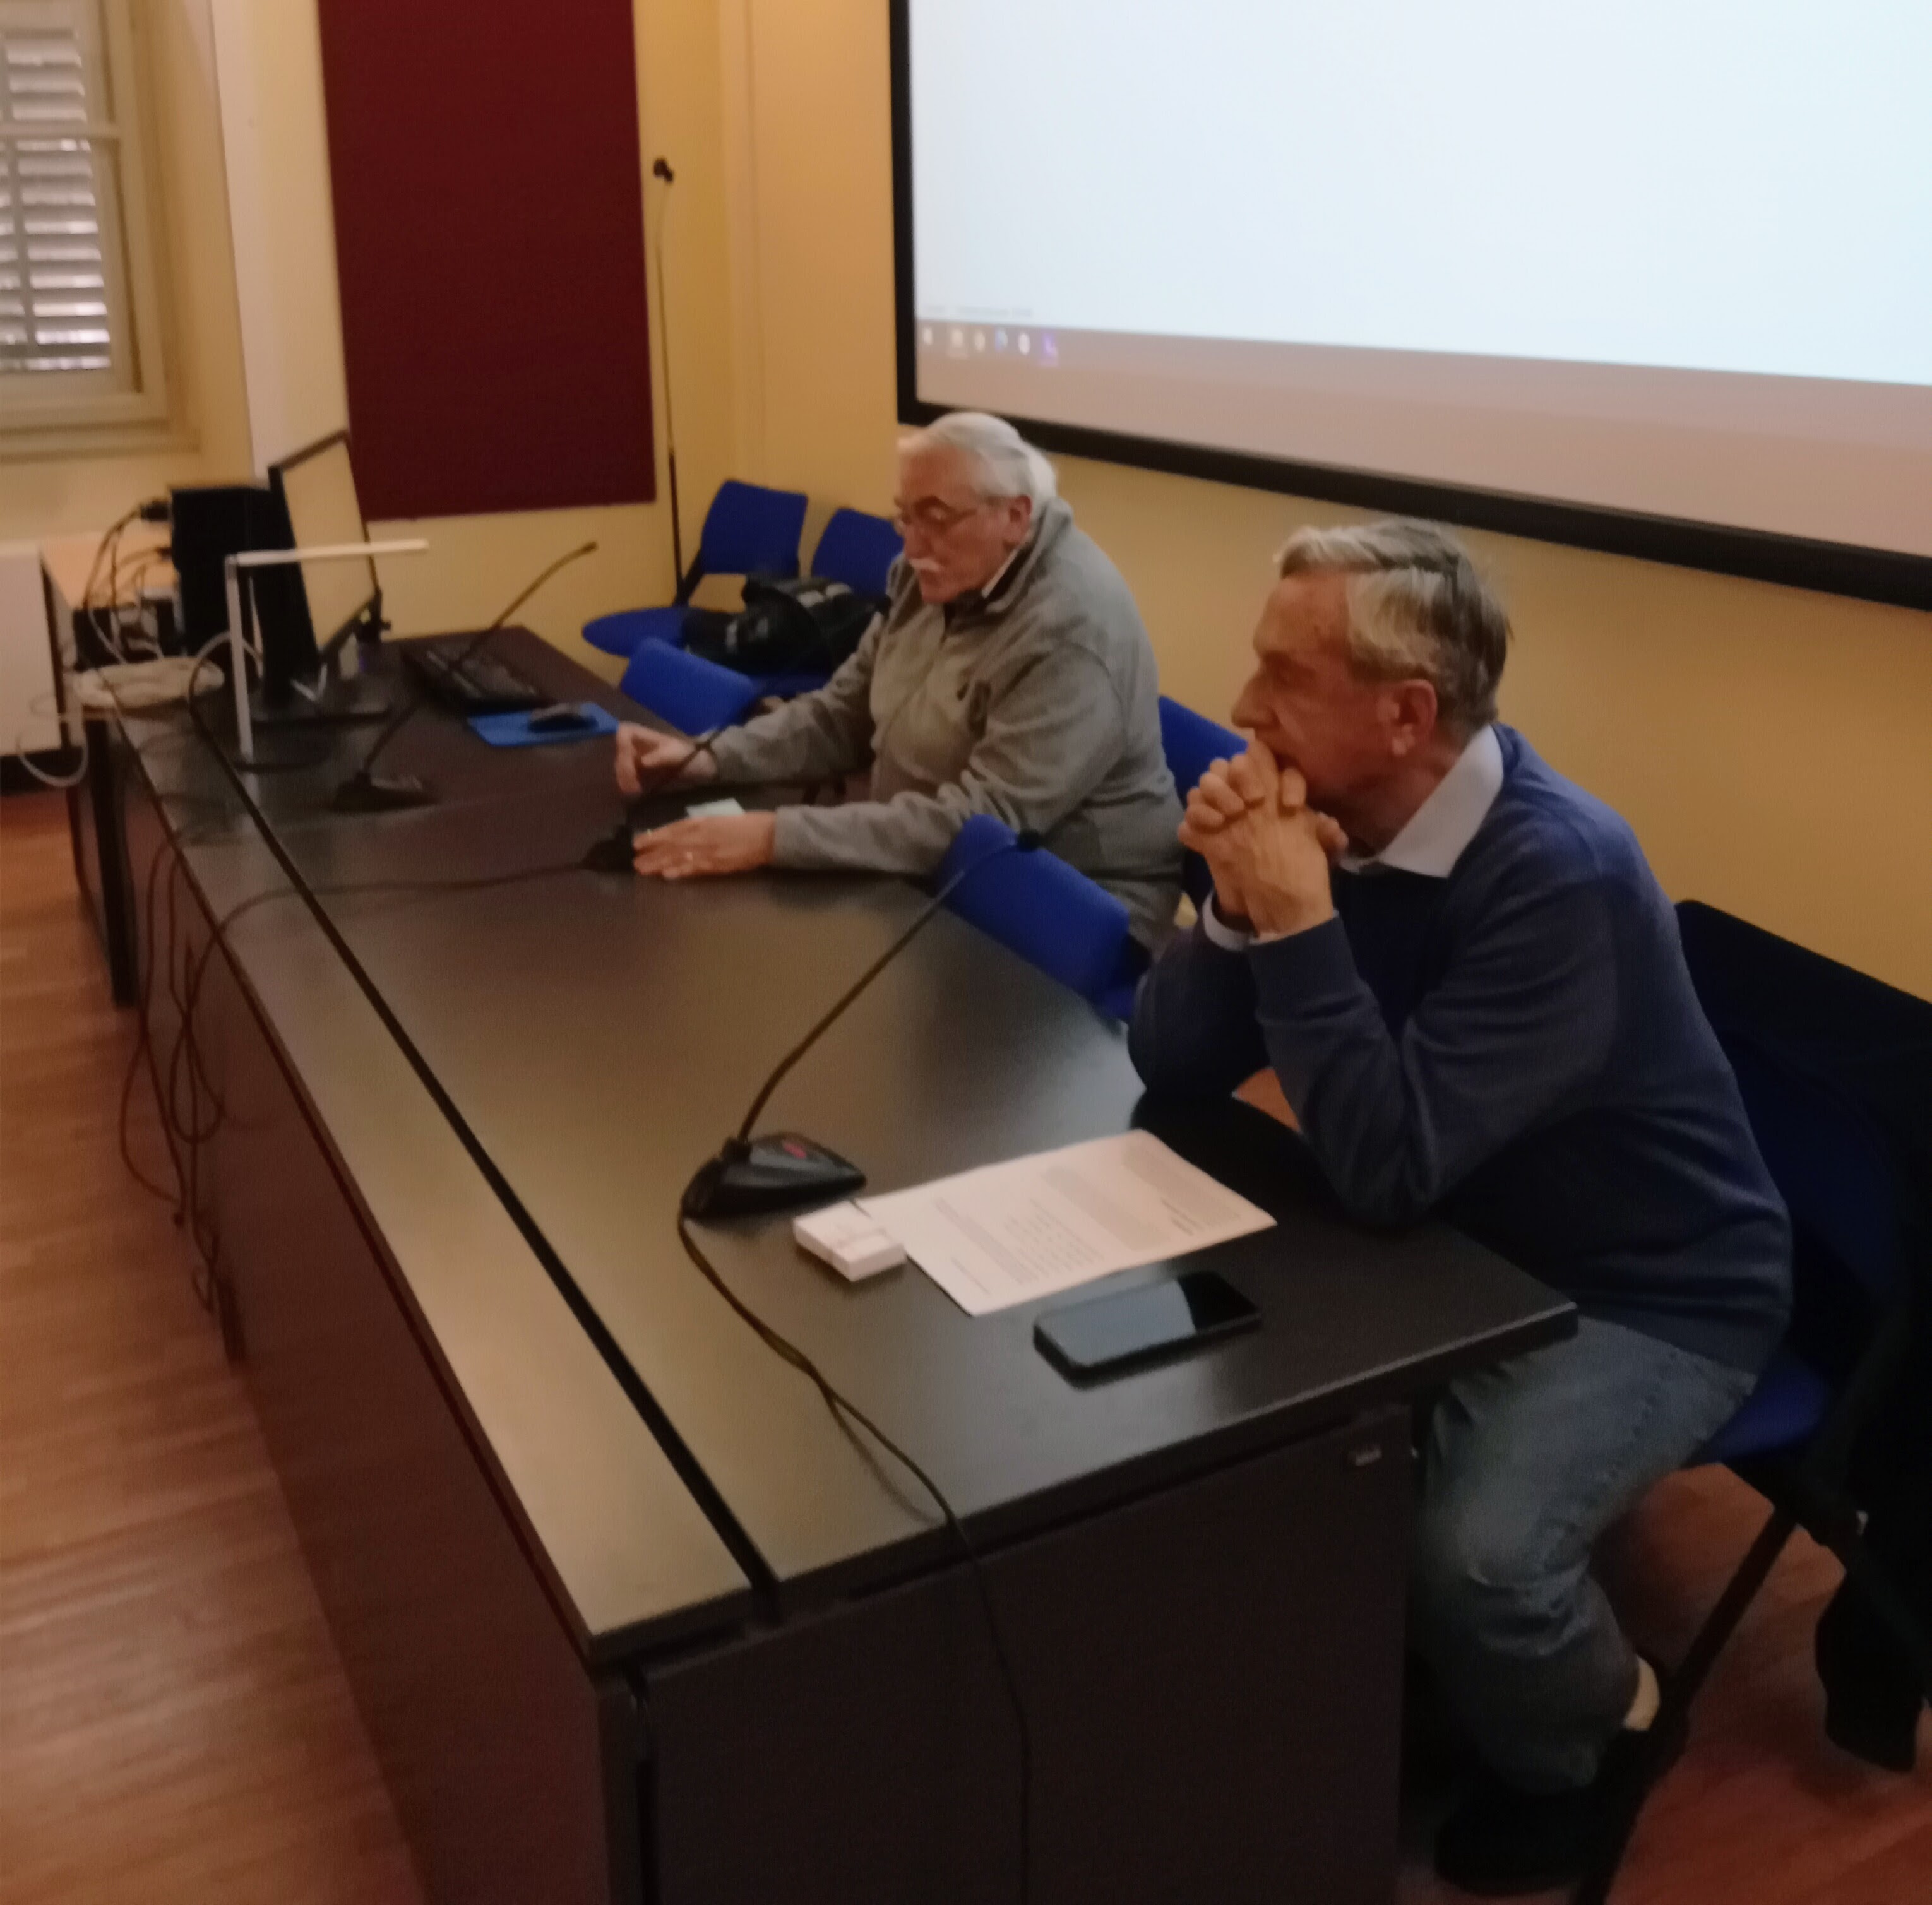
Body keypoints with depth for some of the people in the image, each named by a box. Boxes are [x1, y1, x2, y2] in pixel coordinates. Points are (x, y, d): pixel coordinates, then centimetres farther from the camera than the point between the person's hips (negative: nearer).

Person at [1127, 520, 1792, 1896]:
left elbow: (1389, 1168, -35)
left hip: (1648, 1294, -7)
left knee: (1466, 1556, -27)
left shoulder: (1561, 875, -30)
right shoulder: (1330, 813, -8)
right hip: (1463, 1247, 7)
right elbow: (1172, 1065, -8)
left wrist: (1296, 915, -34)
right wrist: (1237, 904, -24)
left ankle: (1593, 1730, 10)